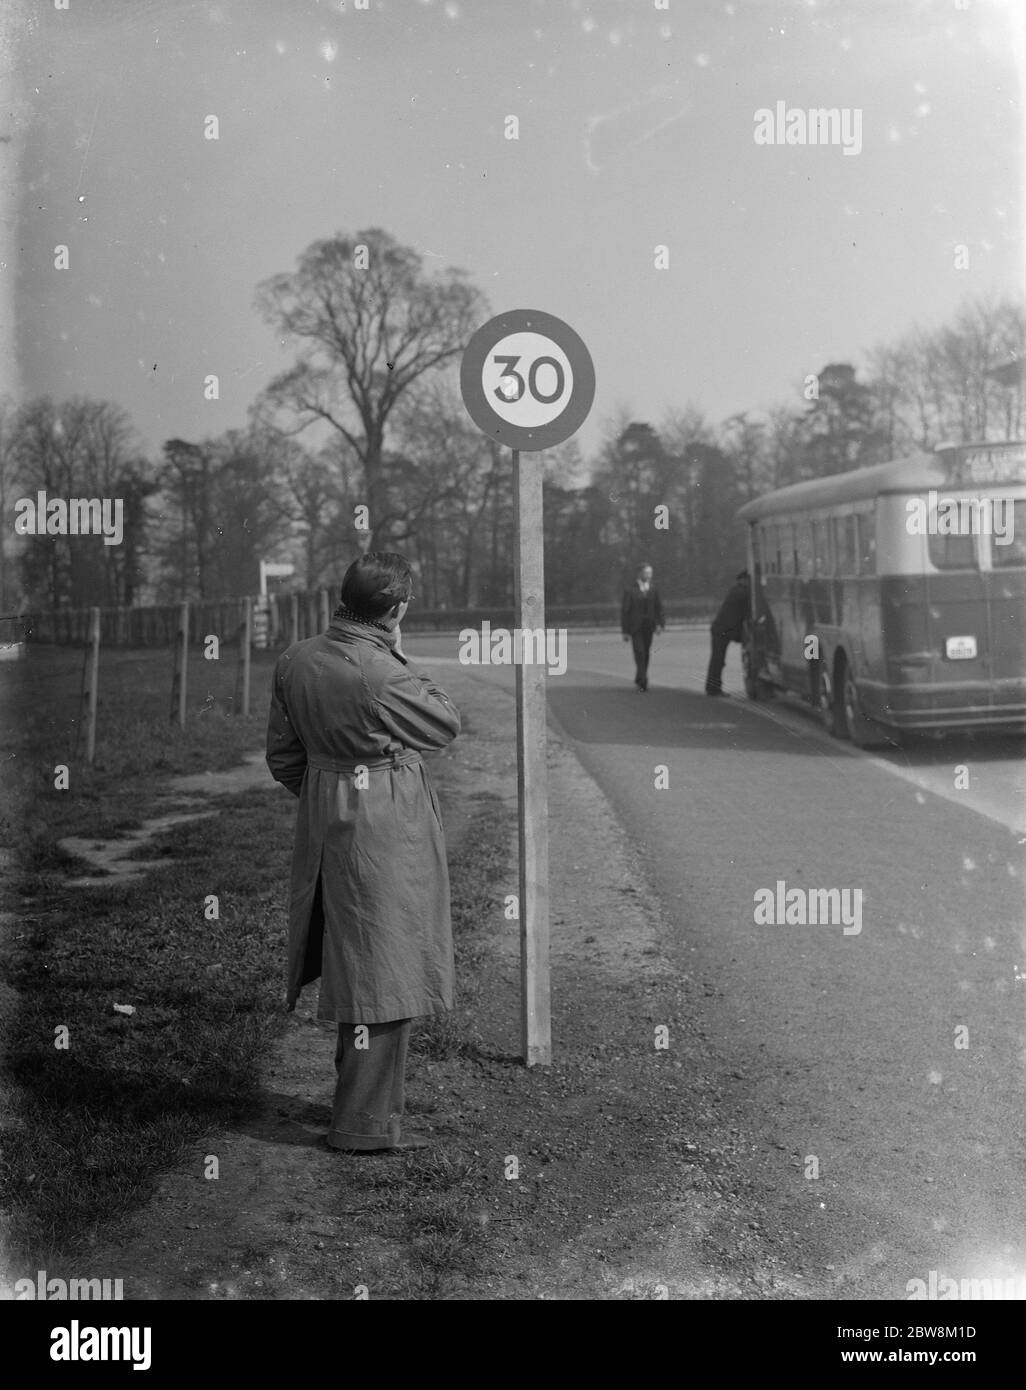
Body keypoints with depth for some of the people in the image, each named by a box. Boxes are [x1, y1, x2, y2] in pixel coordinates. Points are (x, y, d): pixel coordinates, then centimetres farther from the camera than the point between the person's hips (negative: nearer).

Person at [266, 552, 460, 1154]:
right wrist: (401, 656, -2)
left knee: (352, 963, 21)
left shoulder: (296, 660, 0)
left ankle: (358, 1089, 35)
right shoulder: (382, 674, -22)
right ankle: (368, 1122, 6)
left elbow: (283, 755, 9)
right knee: (385, 970, 1)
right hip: (386, 833, -8)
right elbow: (449, 724, -6)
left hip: (325, 825, 8)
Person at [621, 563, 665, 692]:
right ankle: (643, 681, -15)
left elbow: (658, 607, 7)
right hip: (634, 627, -4)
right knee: (640, 653, -14)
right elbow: (624, 611, -5)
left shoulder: (653, 589, 4)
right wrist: (625, 631, -7)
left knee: (646, 654, 8)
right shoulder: (630, 590, -7)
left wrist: (660, 624, -8)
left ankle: (639, 679, 23)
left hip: (648, 627, 4)